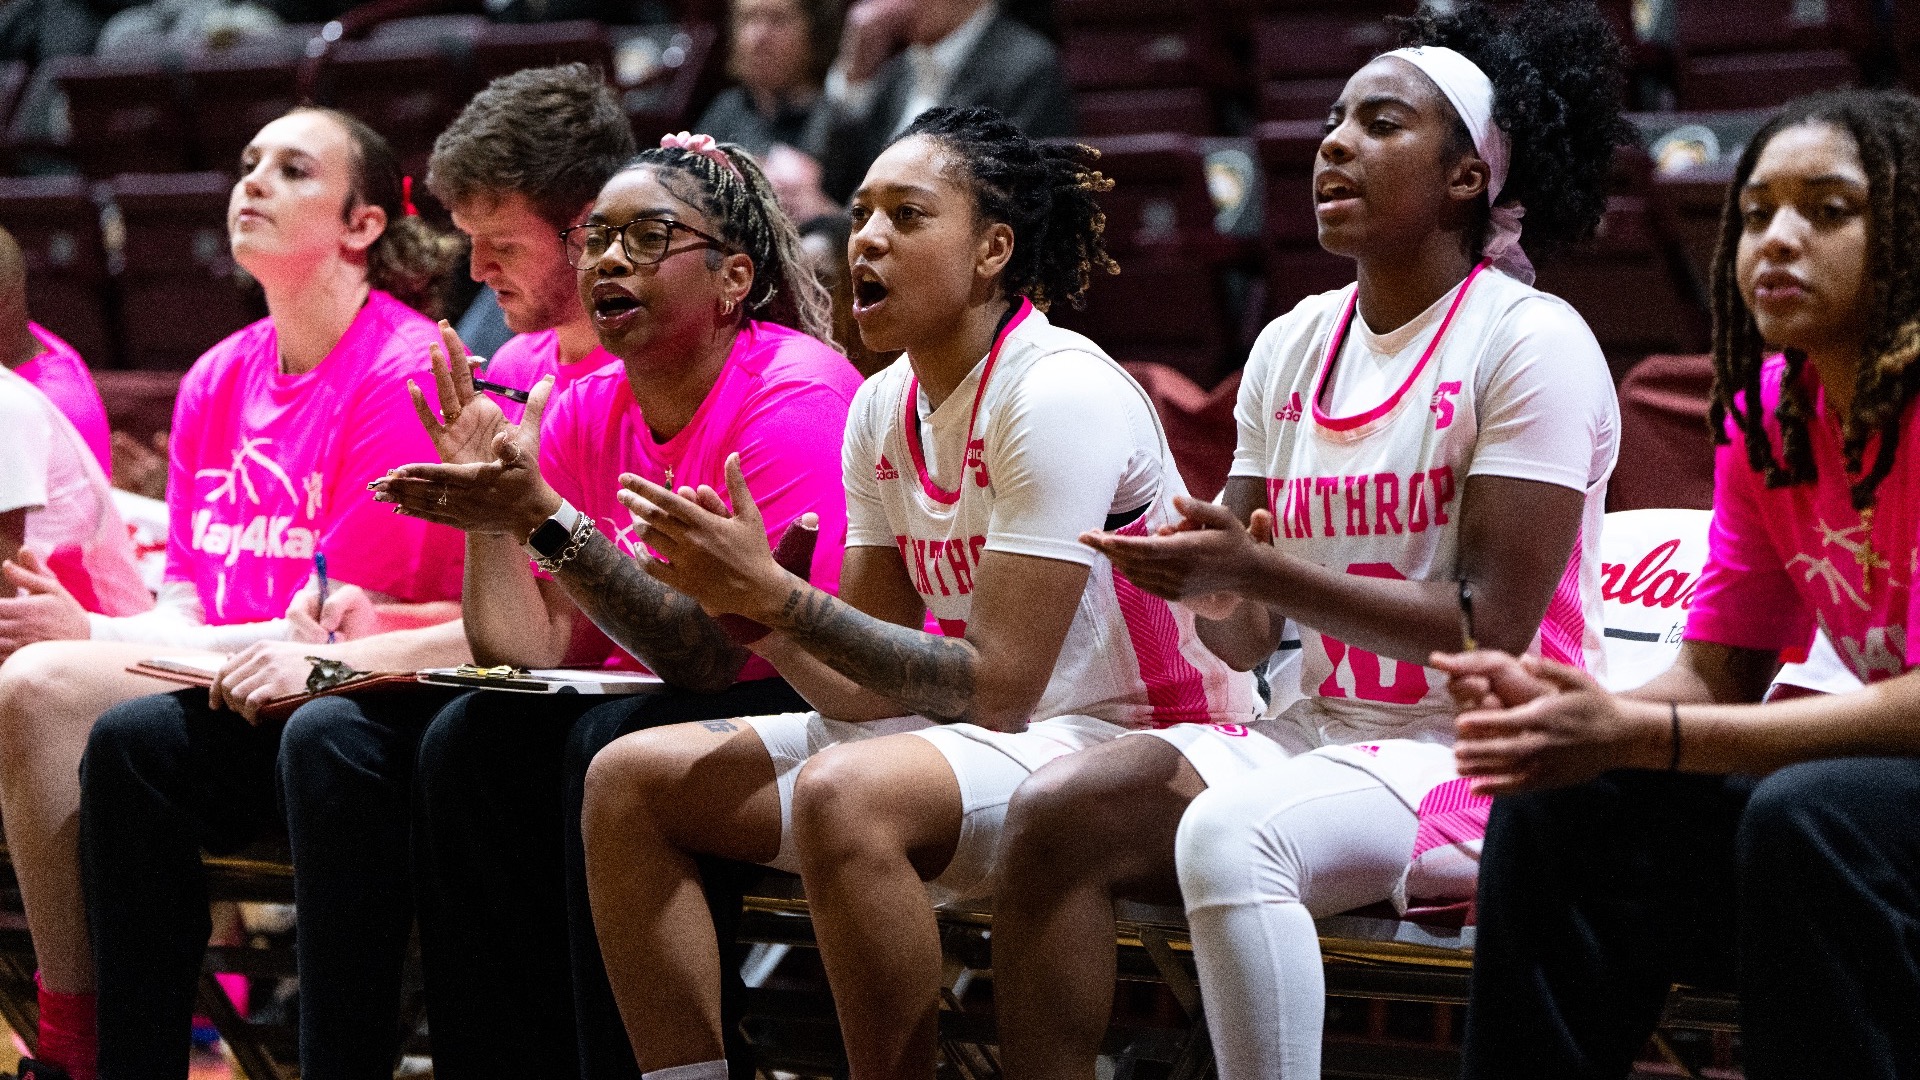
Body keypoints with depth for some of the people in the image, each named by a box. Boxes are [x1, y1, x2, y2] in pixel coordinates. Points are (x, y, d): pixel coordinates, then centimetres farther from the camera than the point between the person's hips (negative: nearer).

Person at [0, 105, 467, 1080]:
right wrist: (88, 628, -10)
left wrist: (94, 636, -15)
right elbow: (187, 602, 14)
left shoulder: (404, 369, -8)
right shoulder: (218, 380, 16)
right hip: (215, 684, 7)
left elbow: (328, 627, -12)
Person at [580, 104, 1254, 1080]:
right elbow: (874, 686, 5)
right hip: (960, 736, 9)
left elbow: (997, 687, -23)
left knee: (847, 791, -36)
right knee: (631, 780, 1)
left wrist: (777, 594, -24)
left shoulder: (1058, 394, -17)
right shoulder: (884, 410, 8)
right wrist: (749, 608, -14)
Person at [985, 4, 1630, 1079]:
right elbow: (1252, 638, 13)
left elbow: (1491, 630, -16)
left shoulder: (1531, 341, -8)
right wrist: (1213, 590, -12)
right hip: (1321, 732, 7)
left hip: (1477, 750, -7)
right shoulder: (1293, 345, 13)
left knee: (1230, 836, -34)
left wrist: (1256, 571, -20)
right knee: (1054, 812, -17)